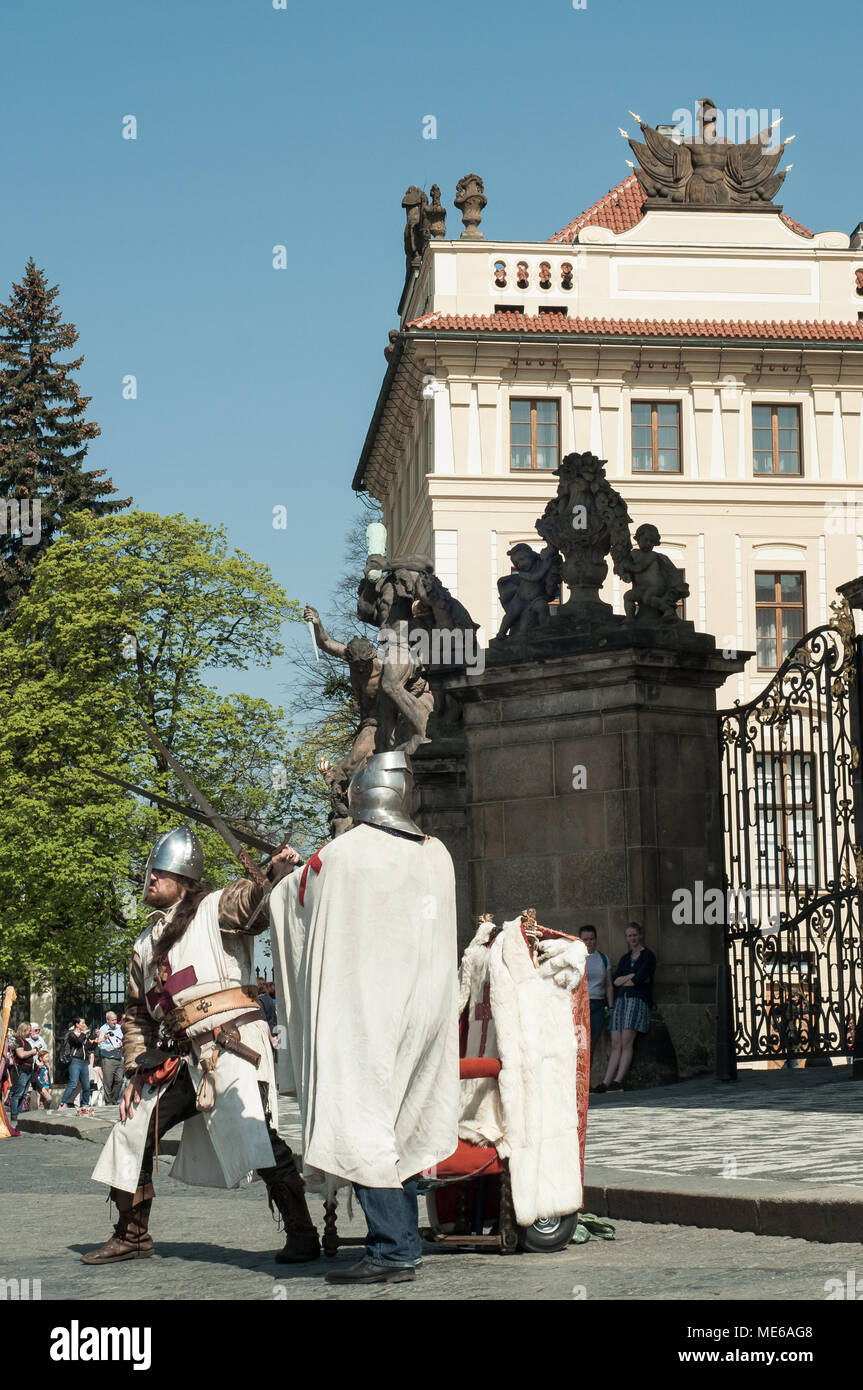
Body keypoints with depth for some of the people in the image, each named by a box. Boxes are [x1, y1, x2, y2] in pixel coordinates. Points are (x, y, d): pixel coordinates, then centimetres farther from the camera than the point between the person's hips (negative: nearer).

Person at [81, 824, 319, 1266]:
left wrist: (277, 873, -39)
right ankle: (131, 1236, 25)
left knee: (255, 1135, -20)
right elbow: (137, 1014, 28)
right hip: (184, 1058, 8)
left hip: (231, 1044, -8)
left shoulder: (214, 908, 2)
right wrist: (137, 1070, 18)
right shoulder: (146, 944, 23)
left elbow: (256, 906, -18)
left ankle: (301, 1233, -13)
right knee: (132, 1133, 11)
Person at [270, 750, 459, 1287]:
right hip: (424, 1011, 6)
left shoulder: (338, 857, -11)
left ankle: (393, 1250, -7)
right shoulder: (438, 857, 5)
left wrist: (287, 875, 26)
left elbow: (291, 901, 4)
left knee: (362, 1124, -3)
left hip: (361, 1014, -6)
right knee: (397, 1127, 15)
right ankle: (406, 1242, 20)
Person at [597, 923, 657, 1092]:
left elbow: (640, 979, -10)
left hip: (638, 1000, -6)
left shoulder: (648, 956, 2)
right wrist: (632, 976, -6)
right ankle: (606, 1082, -11)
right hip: (621, 1000, 6)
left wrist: (623, 981, 6)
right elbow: (615, 980, 9)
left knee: (626, 1042, -17)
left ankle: (618, 1080, -22)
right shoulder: (625, 959, 22)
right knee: (615, 1044, -4)